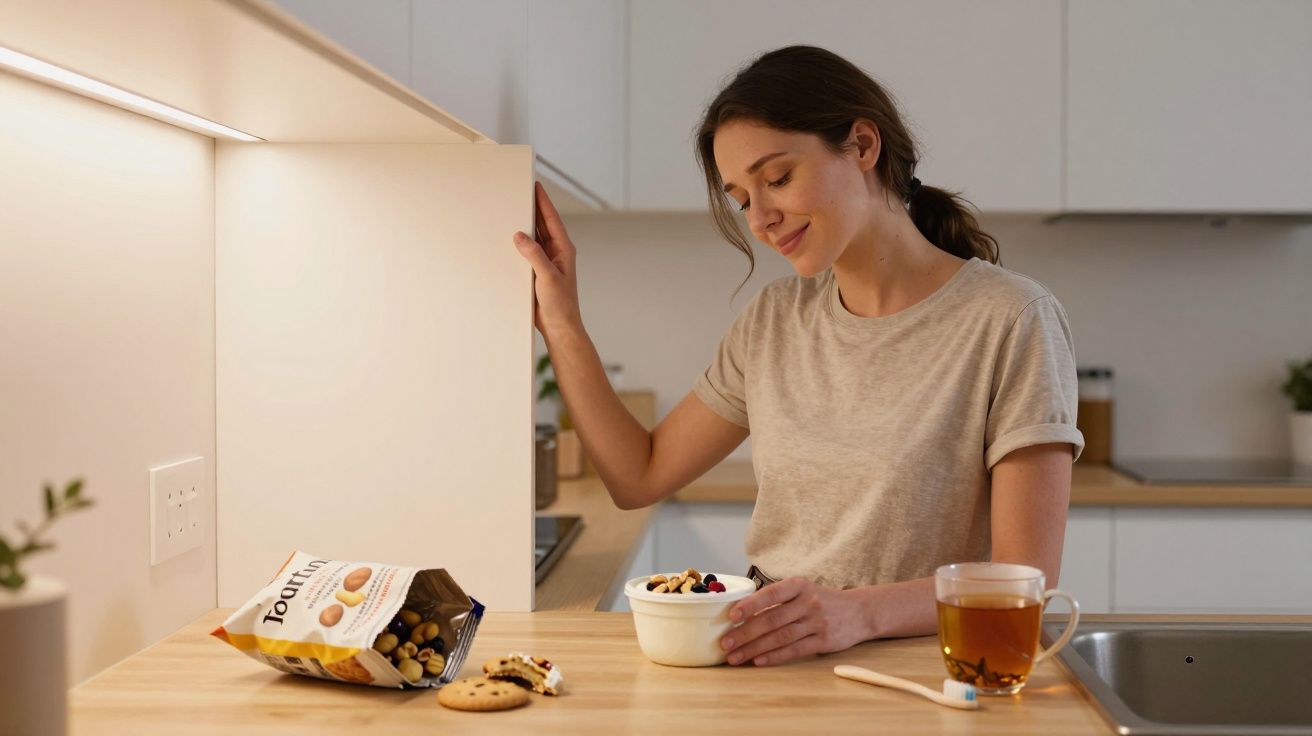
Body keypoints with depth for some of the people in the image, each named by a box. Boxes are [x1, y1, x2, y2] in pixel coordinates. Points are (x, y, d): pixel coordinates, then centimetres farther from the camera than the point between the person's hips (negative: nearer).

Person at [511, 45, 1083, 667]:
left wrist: (862, 611, -30)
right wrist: (561, 324, 5)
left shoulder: (1010, 320, -10)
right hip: (768, 664, 5)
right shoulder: (773, 320, 8)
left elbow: (1027, 576, -14)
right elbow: (639, 477, 13)